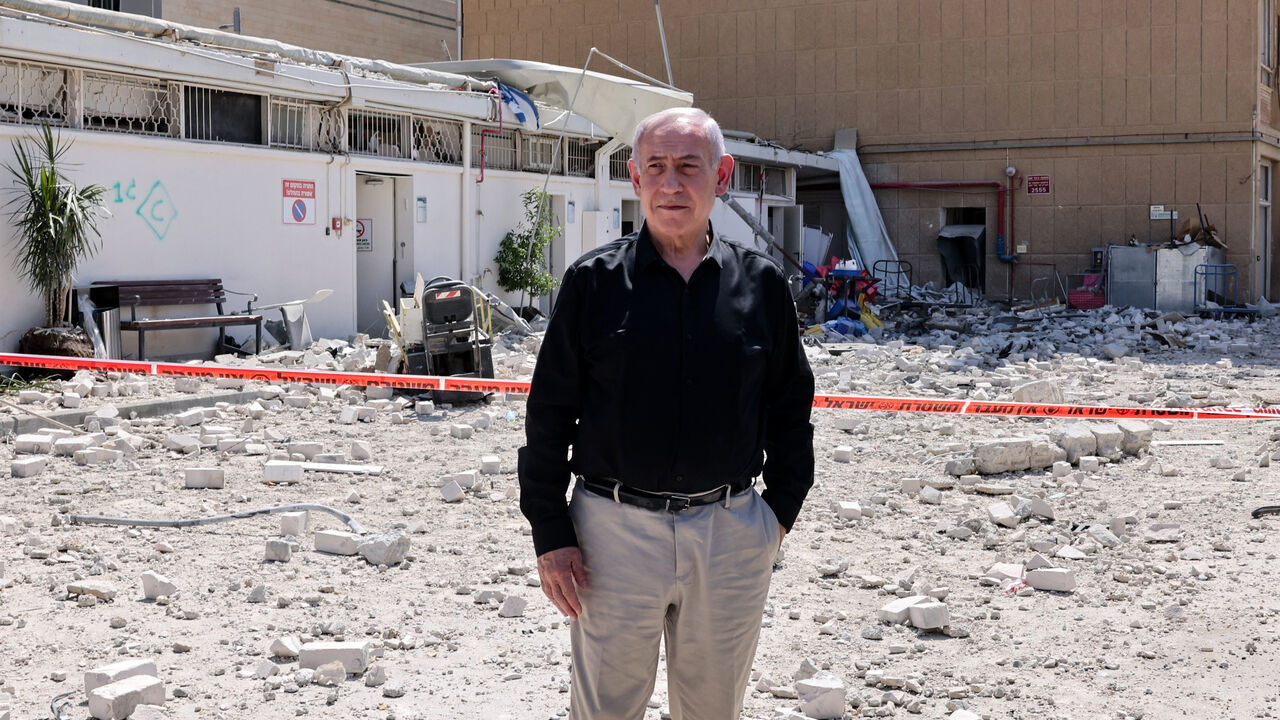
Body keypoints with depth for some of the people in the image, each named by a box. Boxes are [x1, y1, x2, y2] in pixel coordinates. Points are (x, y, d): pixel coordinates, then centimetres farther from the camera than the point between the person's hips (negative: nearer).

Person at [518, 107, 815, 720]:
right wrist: (551, 534, -4)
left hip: (731, 533, 2)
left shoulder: (761, 283, 2)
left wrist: (782, 507, 7)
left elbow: (790, 407, 12)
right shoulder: (594, 281, -3)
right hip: (616, 530, -2)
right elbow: (550, 415, 0)